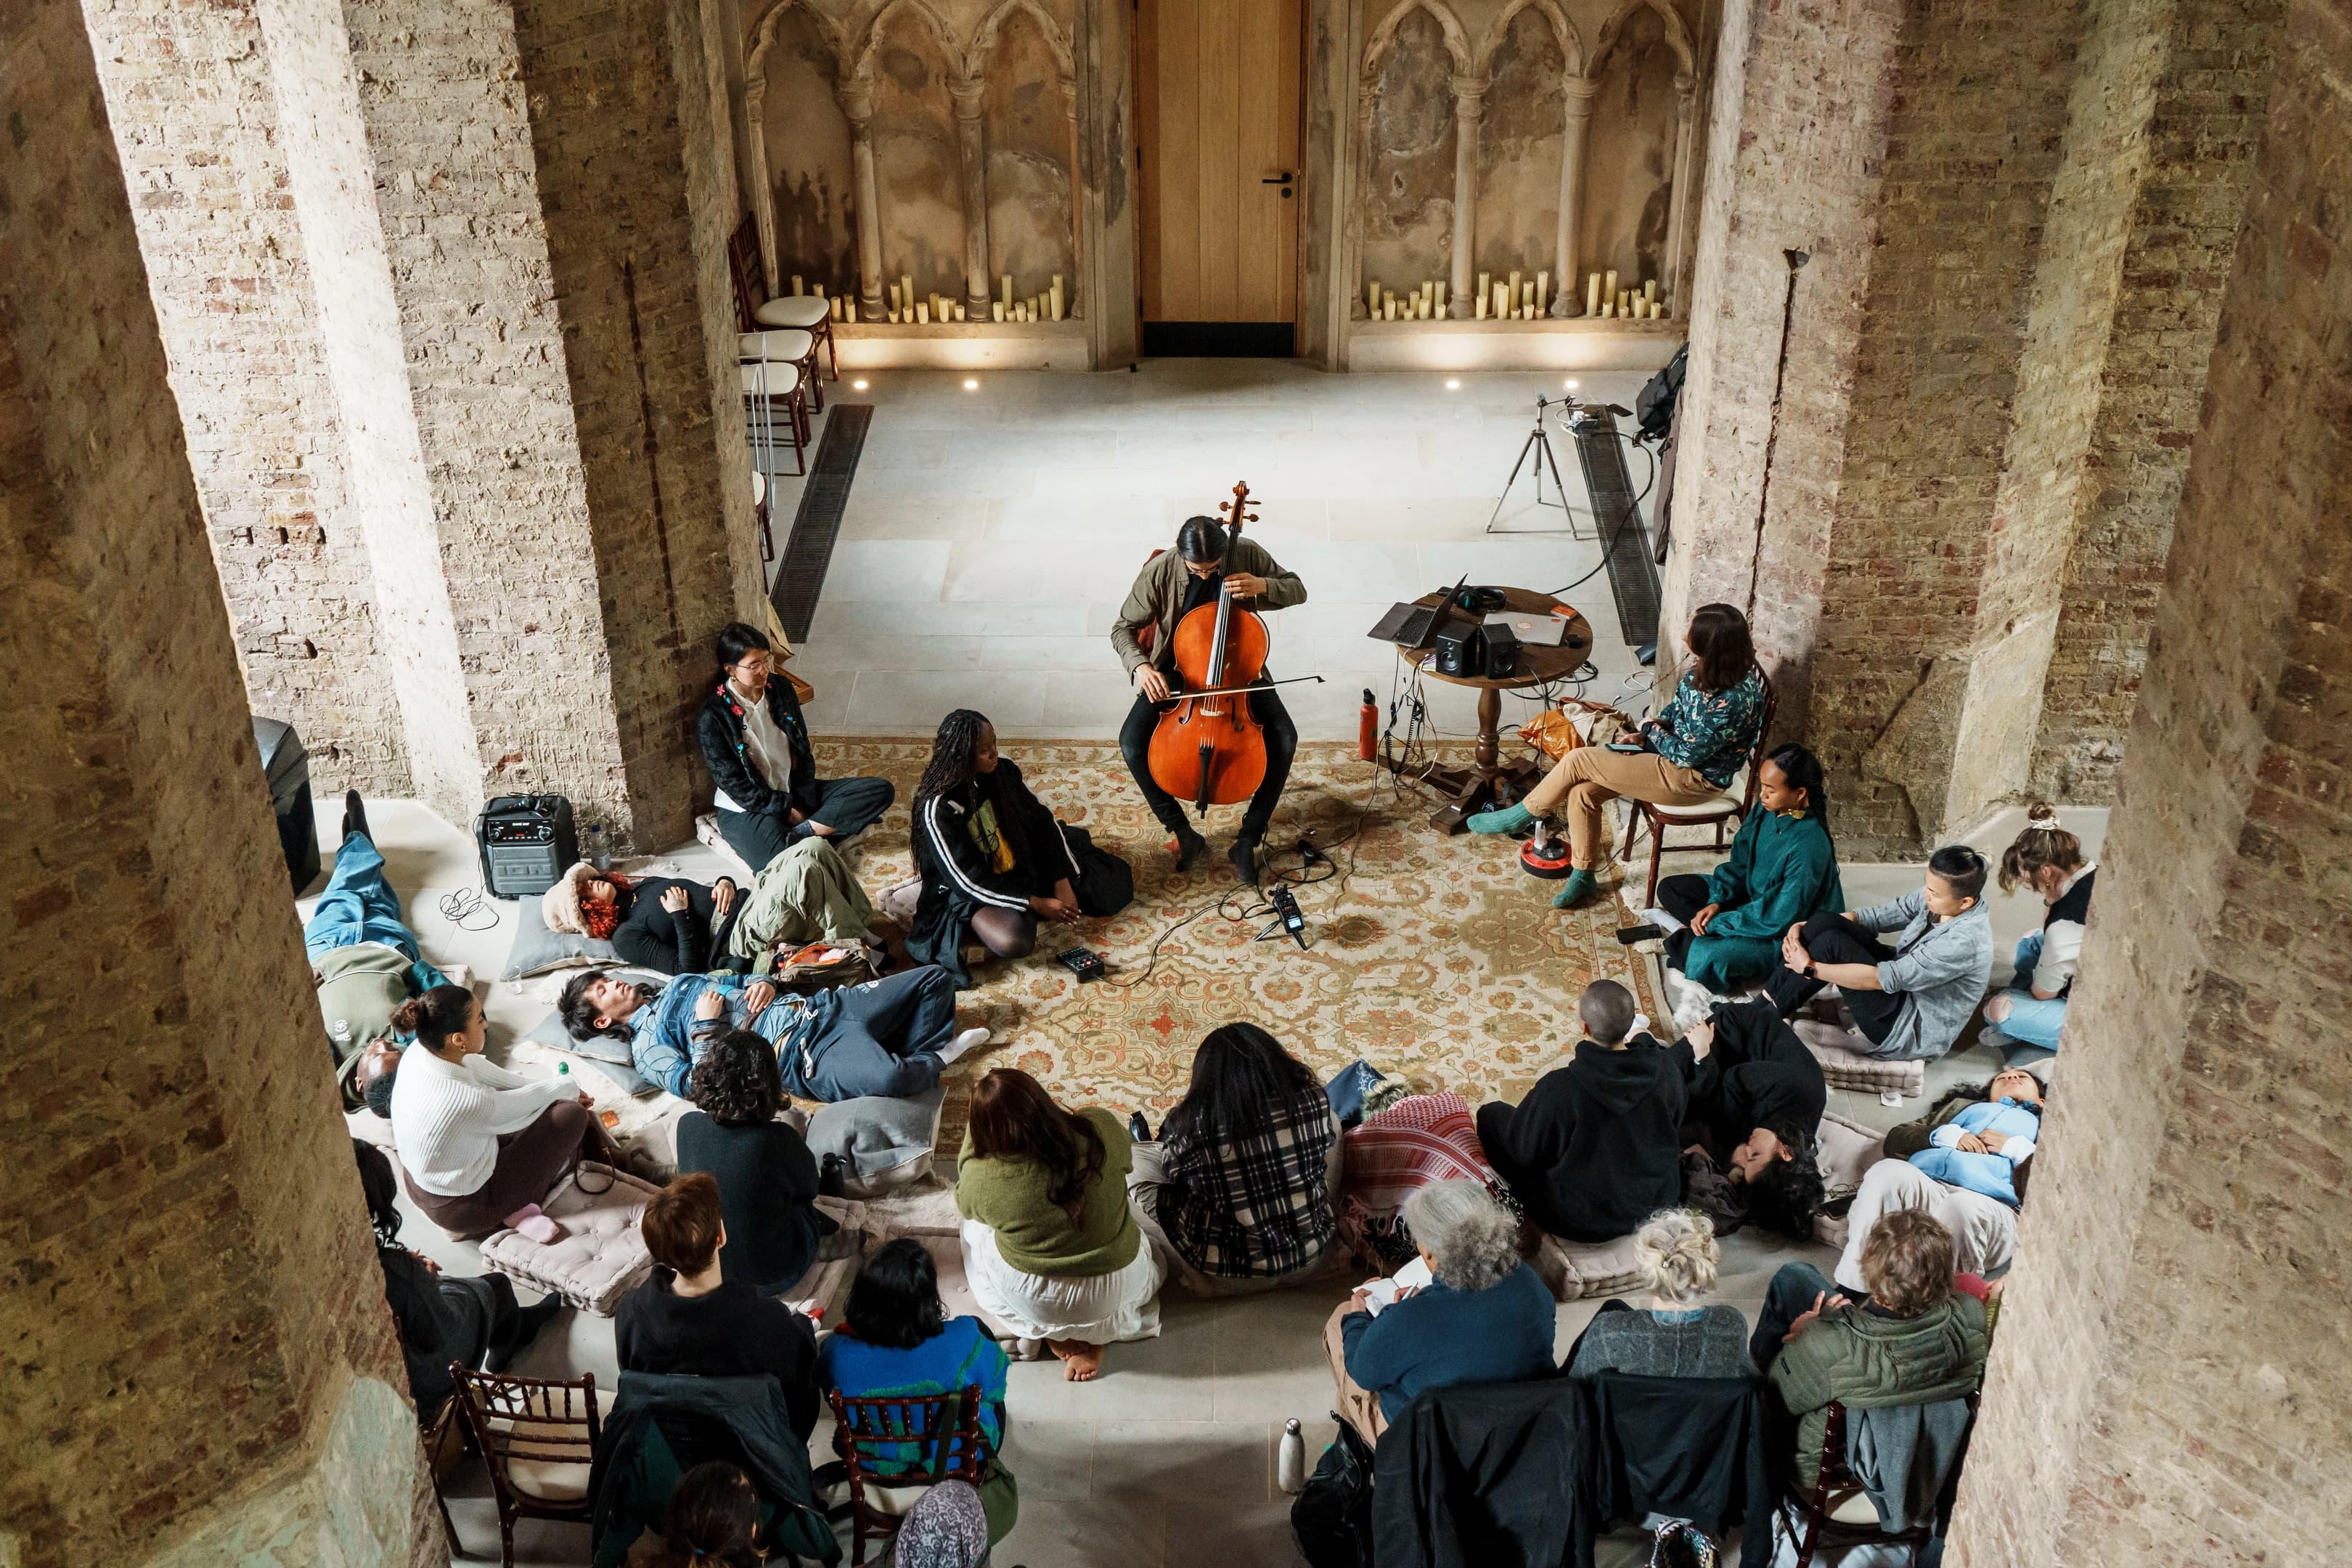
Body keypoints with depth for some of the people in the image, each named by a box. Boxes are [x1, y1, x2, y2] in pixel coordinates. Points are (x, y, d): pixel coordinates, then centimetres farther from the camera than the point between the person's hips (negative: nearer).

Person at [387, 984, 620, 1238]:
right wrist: (568, 1087, 4)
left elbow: (477, 1068, 1)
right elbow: (524, 1102, -17)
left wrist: (551, 1087, 6)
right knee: (571, 1114, -5)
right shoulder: (469, 1101, -37)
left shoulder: (418, 1050, -16)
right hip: (464, 1209, -8)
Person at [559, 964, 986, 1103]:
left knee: (934, 978, -1)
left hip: (815, 1007, 8)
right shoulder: (646, 1046, 3)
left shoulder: (676, 985, 26)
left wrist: (762, 984, 7)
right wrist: (706, 1026, -13)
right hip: (801, 1054, -8)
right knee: (886, 1077, -39)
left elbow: (735, 982, 30)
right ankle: (931, 1064, -7)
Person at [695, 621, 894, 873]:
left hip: (793, 793, 7)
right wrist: (787, 810, -15)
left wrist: (805, 804, -6)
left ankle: (800, 833, -21)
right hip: (747, 808, -7)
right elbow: (734, 783, -12)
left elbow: (803, 749, 5)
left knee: (881, 790, -12)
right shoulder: (712, 717, -13)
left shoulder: (781, 688, 2)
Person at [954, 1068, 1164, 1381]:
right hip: (1117, 1289, 1)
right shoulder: (1102, 1128, -21)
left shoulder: (982, 1178, -23)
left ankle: (1053, 1333, 17)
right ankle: (1094, 1334, 16)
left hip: (1033, 1300, -1)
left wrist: (975, 1131, 12)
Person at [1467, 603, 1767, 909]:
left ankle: (1520, 817, 10)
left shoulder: (1732, 700, -32)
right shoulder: (1709, 667, -7)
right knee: (1582, 791, -4)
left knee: (1578, 760, -12)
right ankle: (1583, 876, 12)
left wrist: (1652, 731, -5)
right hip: (1680, 749, 8)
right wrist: (1645, 733, -1)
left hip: (1695, 777, -8)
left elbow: (1686, 754, -22)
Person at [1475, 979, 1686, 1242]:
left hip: (1580, 1221, -4)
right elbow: (1674, 1127, 1)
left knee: (1491, 1114, 13)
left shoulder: (1557, 1089, -34)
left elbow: (1522, 1149, -16)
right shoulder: (1667, 1072, -22)